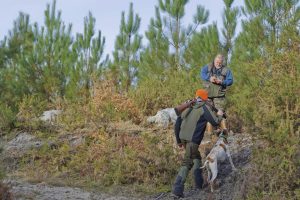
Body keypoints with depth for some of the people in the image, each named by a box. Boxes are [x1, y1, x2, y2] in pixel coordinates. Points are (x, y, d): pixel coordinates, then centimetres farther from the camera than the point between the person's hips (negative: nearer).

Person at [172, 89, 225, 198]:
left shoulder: (187, 108, 16)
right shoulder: (205, 108, -2)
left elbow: (177, 124, 17)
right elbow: (215, 122, -4)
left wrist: (179, 140, 25)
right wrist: (219, 115, 18)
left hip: (183, 138, 7)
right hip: (193, 140, -7)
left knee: (196, 157, 25)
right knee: (187, 163, -8)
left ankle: (198, 183, 26)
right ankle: (177, 188, -17)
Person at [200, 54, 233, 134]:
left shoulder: (226, 70, 5)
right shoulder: (208, 67, 10)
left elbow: (230, 81, 1)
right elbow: (202, 74, 0)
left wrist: (221, 82, -16)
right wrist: (209, 78, -17)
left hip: (219, 95, -2)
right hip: (208, 94, 2)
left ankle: (224, 131, -13)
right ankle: (209, 132, 9)